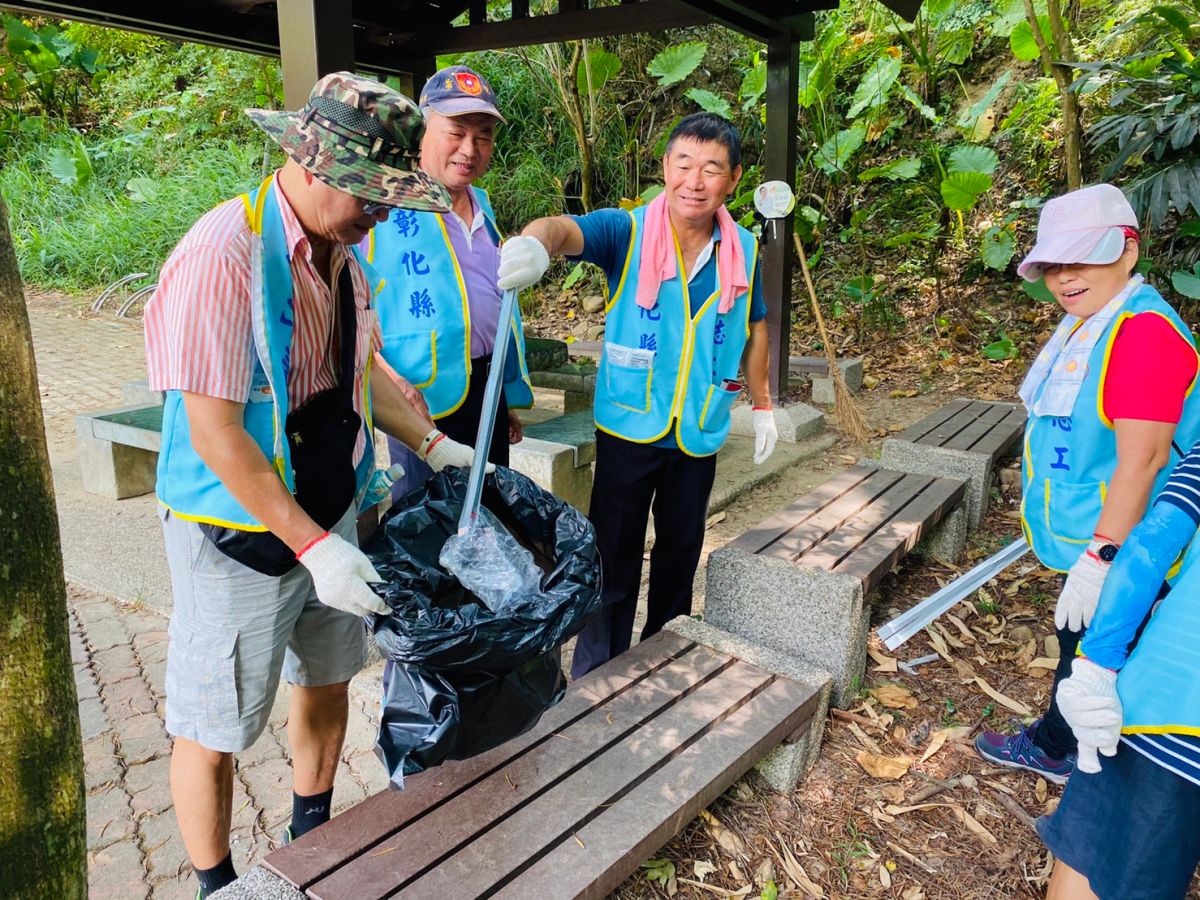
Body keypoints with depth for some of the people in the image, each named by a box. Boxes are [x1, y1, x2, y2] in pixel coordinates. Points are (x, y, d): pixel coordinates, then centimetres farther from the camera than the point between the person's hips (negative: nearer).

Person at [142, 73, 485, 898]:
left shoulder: (342, 251, 3)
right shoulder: (224, 256, -23)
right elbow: (214, 433, -25)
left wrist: (432, 443, 4)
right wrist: (313, 547, -26)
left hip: (330, 510, 8)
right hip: (239, 532, -8)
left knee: (328, 680, 21)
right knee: (215, 728, 10)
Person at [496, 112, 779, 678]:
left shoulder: (743, 251, 0)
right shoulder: (627, 232, -12)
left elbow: (754, 329, 14)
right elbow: (567, 228, -32)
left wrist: (762, 406, 18)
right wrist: (536, 242, -56)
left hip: (700, 434, 4)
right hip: (628, 429, -4)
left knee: (680, 553, 19)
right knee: (614, 562, 4)